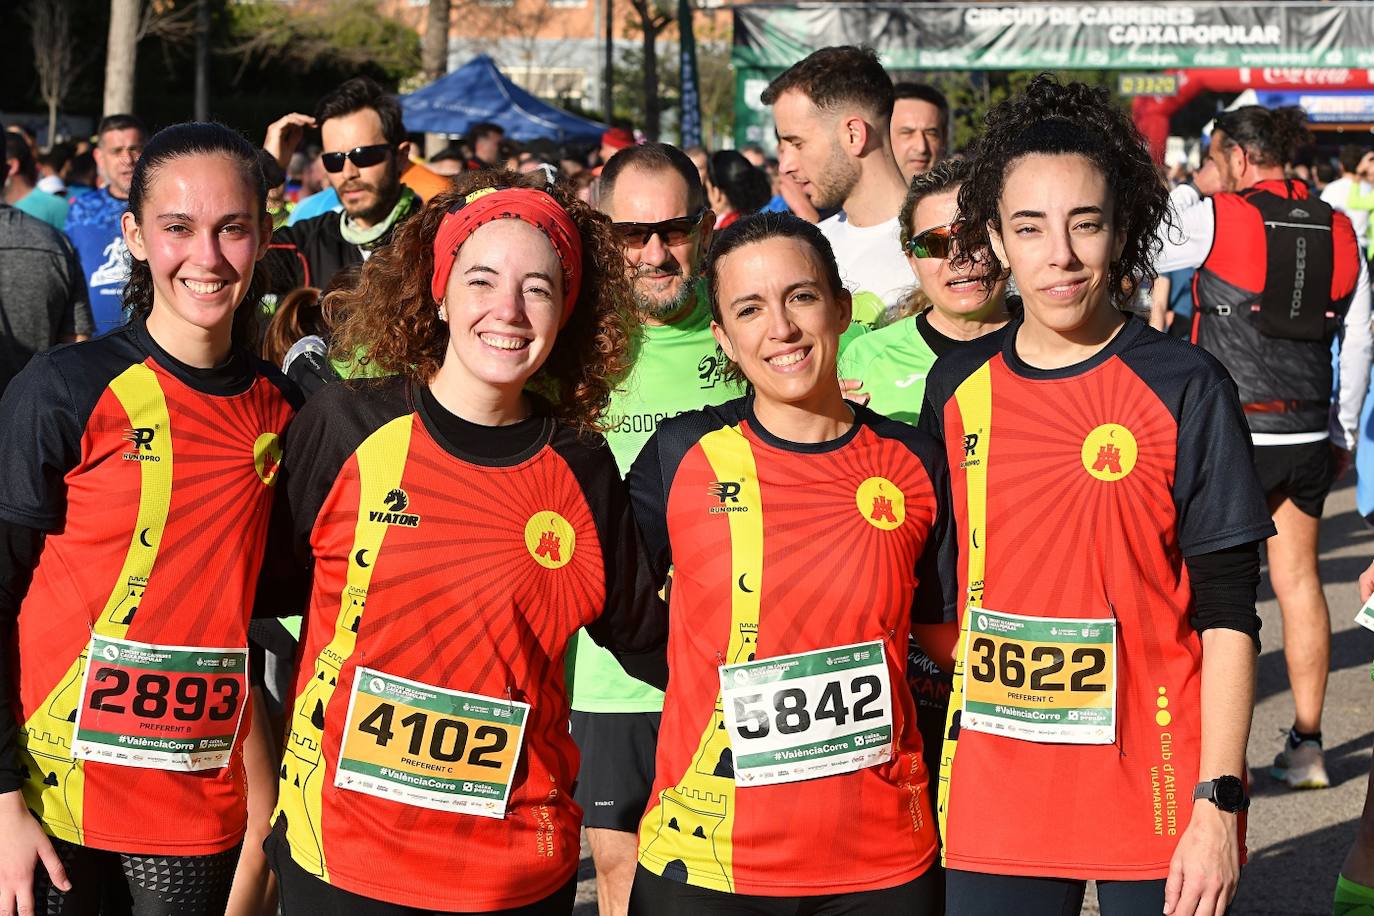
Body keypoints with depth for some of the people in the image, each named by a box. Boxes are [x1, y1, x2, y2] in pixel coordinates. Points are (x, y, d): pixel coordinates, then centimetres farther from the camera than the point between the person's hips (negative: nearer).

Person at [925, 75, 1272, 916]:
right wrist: (933, 767, 9)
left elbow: (1227, 617, -7)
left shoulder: (1184, 387, -6)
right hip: (994, 799, 3)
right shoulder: (957, 388, 4)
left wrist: (1219, 804, -12)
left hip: (1155, 796, -3)